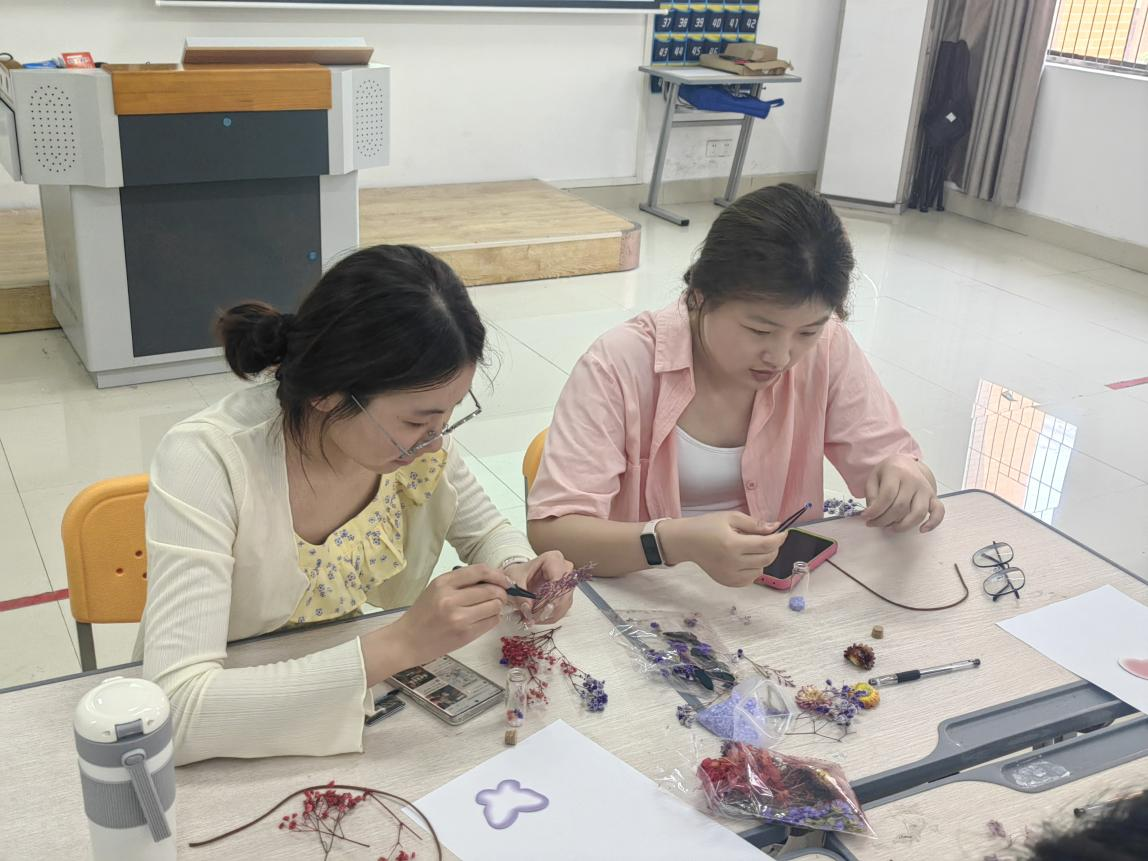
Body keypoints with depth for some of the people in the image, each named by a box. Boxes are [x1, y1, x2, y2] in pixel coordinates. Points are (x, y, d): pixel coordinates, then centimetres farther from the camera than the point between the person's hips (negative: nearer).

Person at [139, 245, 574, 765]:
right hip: (232, 761, -3)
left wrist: (518, 573, -14)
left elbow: (486, 533, 7)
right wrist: (399, 646, -36)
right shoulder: (206, 462, -25)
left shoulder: (418, 433, -11)